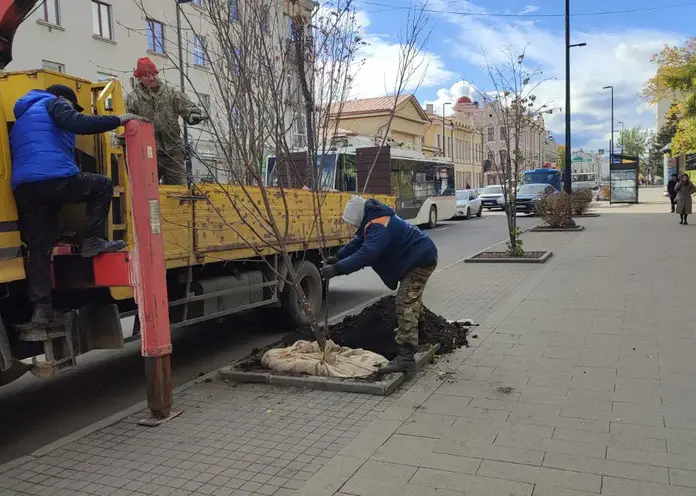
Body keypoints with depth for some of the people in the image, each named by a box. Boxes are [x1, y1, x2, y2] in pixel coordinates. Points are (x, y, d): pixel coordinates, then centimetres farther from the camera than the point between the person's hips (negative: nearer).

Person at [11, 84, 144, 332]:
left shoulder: (20, 121, 39)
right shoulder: (54, 103, 14)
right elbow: (78, 124, -8)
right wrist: (118, 120, -4)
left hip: (24, 188, 8)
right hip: (55, 179, -7)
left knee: (38, 249, 10)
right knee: (103, 185, 16)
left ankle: (41, 309, 6)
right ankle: (93, 241, 5)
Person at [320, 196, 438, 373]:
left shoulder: (379, 226, -33)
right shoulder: (374, 219, 1)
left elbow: (365, 254, -43)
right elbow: (359, 241, 10)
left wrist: (337, 269, -44)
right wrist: (338, 257, 1)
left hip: (421, 260, -11)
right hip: (418, 257, 11)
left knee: (405, 305, -18)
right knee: (411, 298, 32)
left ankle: (406, 357, -21)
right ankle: (416, 328, 59)